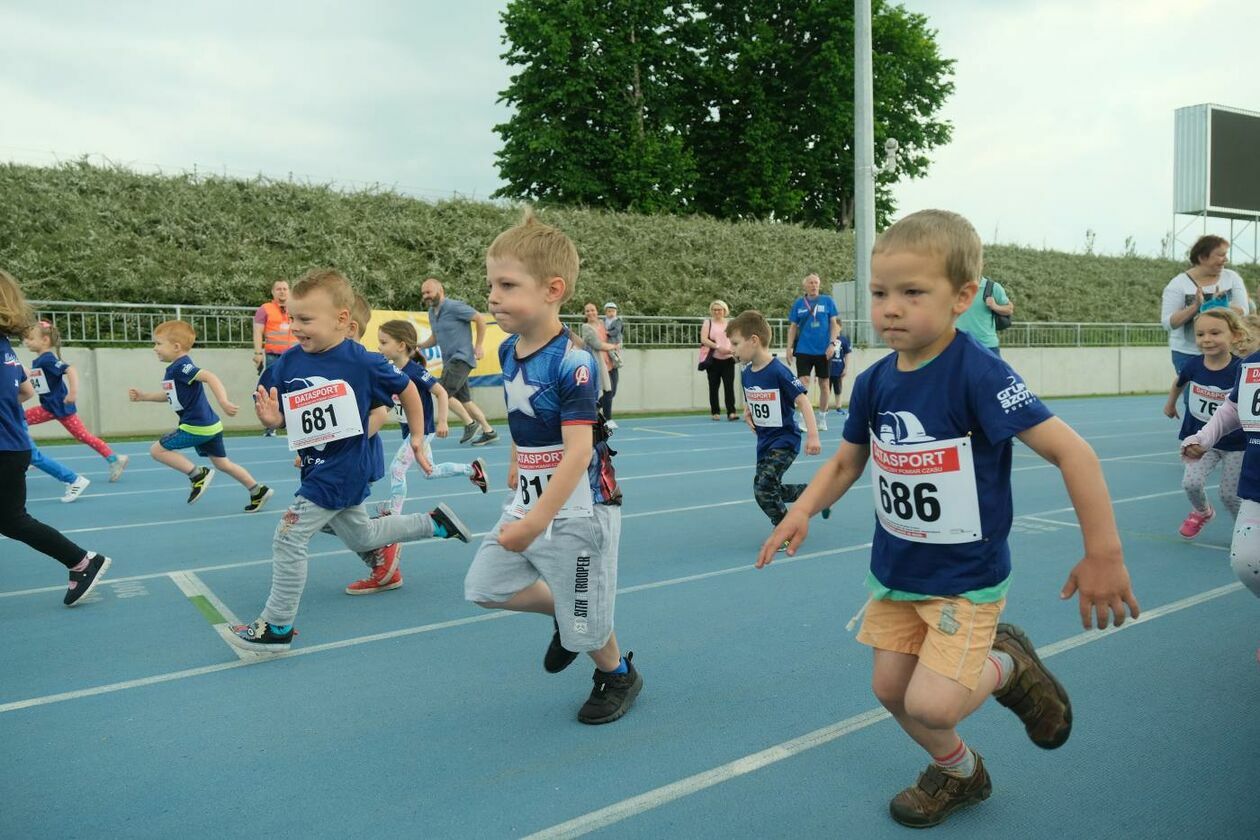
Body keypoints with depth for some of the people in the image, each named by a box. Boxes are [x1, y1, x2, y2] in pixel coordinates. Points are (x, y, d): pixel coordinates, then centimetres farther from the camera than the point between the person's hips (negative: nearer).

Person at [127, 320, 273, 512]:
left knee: (157, 450, -4)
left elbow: (209, 377, -31)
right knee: (222, 463, 17)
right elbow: (169, 395, 29)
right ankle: (258, 491, 20)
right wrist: (143, 396, 23)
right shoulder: (175, 368, 14)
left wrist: (223, 402, -42)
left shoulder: (181, 366, -17)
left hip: (197, 427, -10)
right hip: (208, 425, 10)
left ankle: (198, 474, -2)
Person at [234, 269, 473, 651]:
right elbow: (279, 419, 4)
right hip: (318, 470, 8)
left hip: (338, 473, -7)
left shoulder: (363, 362, -18)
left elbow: (406, 389, -2)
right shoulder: (288, 364, -4)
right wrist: (270, 417, -20)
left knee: (288, 541, -6)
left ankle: (276, 628, 10)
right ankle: (435, 522, 38)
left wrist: (417, 438, 4)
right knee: (363, 538, 23)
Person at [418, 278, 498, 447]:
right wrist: (419, 345, 5)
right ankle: (489, 431, 17)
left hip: (461, 358, -9)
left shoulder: (454, 307, -13)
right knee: (463, 399, 9)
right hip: (449, 361, 9)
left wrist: (478, 346, -11)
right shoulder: (432, 312, 13)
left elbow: (480, 318, -12)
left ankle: (469, 424, 0)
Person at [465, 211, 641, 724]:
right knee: (484, 586, 8)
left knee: (584, 622, 7)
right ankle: (563, 616, 30)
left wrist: (536, 523, -29)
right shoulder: (508, 350, 1)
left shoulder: (572, 364, -24)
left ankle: (619, 675, 37)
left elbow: (578, 453, -28)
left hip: (577, 511, -7)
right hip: (528, 501, 7)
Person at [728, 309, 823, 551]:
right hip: (765, 440, 9)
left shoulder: (778, 371, -22)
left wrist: (812, 435, -25)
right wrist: (747, 413, 0)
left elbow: (802, 400, -20)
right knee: (770, 490, 15)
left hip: (785, 440, -9)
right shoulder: (747, 373, 2)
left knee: (764, 486, -17)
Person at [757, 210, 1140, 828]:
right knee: (890, 689, 13)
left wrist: (1103, 555, -24)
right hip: (894, 571, 6)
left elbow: (1072, 452, -25)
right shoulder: (873, 383, -5)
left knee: (930, 705, -14)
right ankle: (957, 774, 43)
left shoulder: (978, 374, -24)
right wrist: (803, 510, -9)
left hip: (966, 576, -6)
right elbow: (846, 462, 8)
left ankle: (1007, 667, 19)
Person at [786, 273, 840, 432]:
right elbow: (792, 327, 8)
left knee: (823, 384, 7)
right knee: (803, 383, -8)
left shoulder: (827, 301, 1)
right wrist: (789, 348, 1)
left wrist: (832, 344, -10)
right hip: (803, 350, 0)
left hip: (823, 351, 0)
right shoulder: (798, 303, 4)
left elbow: (835, 323, 1)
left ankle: (822, 418, 19)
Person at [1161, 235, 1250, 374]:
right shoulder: (1178, 283, -8)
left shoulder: (1232, 278, 2)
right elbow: (1167, 323, -12)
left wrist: (1220, 305, -24)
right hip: (1188, 354, -3)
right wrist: (1195, 306, -25)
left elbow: (1244, 311, -5)